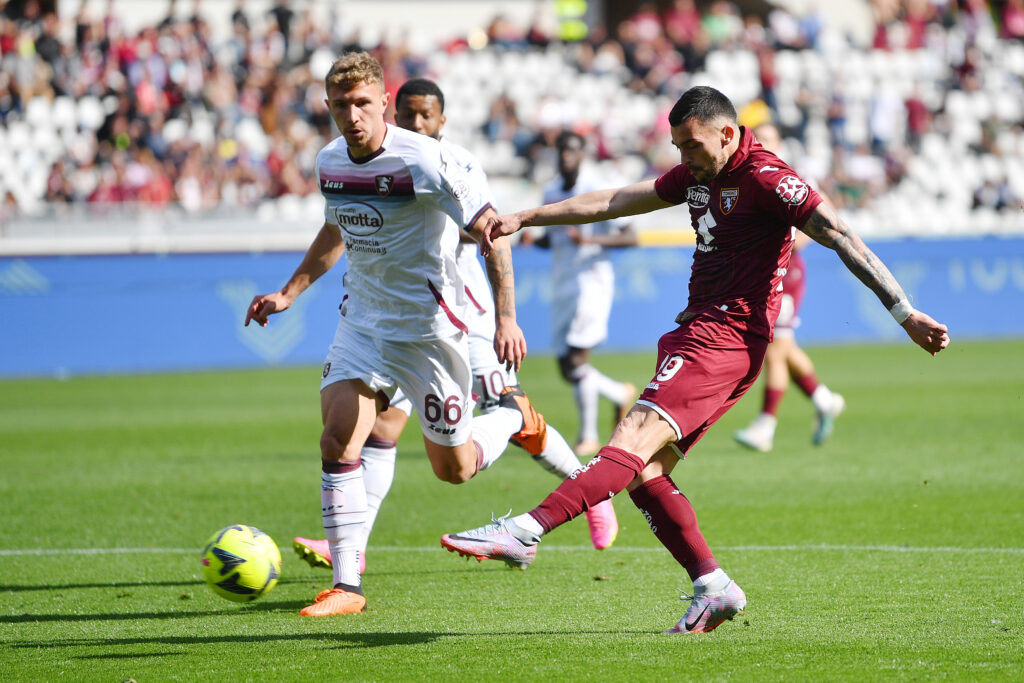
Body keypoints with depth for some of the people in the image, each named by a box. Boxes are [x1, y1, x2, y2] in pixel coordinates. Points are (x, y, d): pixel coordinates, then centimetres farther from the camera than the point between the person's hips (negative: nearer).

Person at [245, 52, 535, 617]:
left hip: (428, 327, -5)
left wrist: (506, 318, -21)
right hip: (362, 320, 5)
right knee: (337, 441, -13)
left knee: (453, 469, 5)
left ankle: (513, 415, 39)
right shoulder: (330, 163, 1)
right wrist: (288, 294, 18)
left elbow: (490, 231, -17)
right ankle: (346, 586, -8)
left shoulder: (422, 160, -20)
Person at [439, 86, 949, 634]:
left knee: (635, 440, -21)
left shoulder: (766, 178, -8)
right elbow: (614, 202, 26)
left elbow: (841, 238, -12)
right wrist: (525, 218, 24)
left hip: (727, 337, -10)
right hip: (697, 328, 10)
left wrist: (904, 313, -18)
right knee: (644, 472, 0)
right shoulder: (697, 175, 18)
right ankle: (712, 585, 0)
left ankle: (524, 531, -34)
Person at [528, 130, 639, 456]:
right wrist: (533, 240, 1)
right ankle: (622, 394, 31)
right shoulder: (551, 193, 12)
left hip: (592, 280, -7)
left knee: (577, 359, -15)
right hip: (562, 287, 7)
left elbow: (630, 237, -13)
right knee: (567, 370, 6)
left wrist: (591, 239, -26)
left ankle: (588, 437, -5)